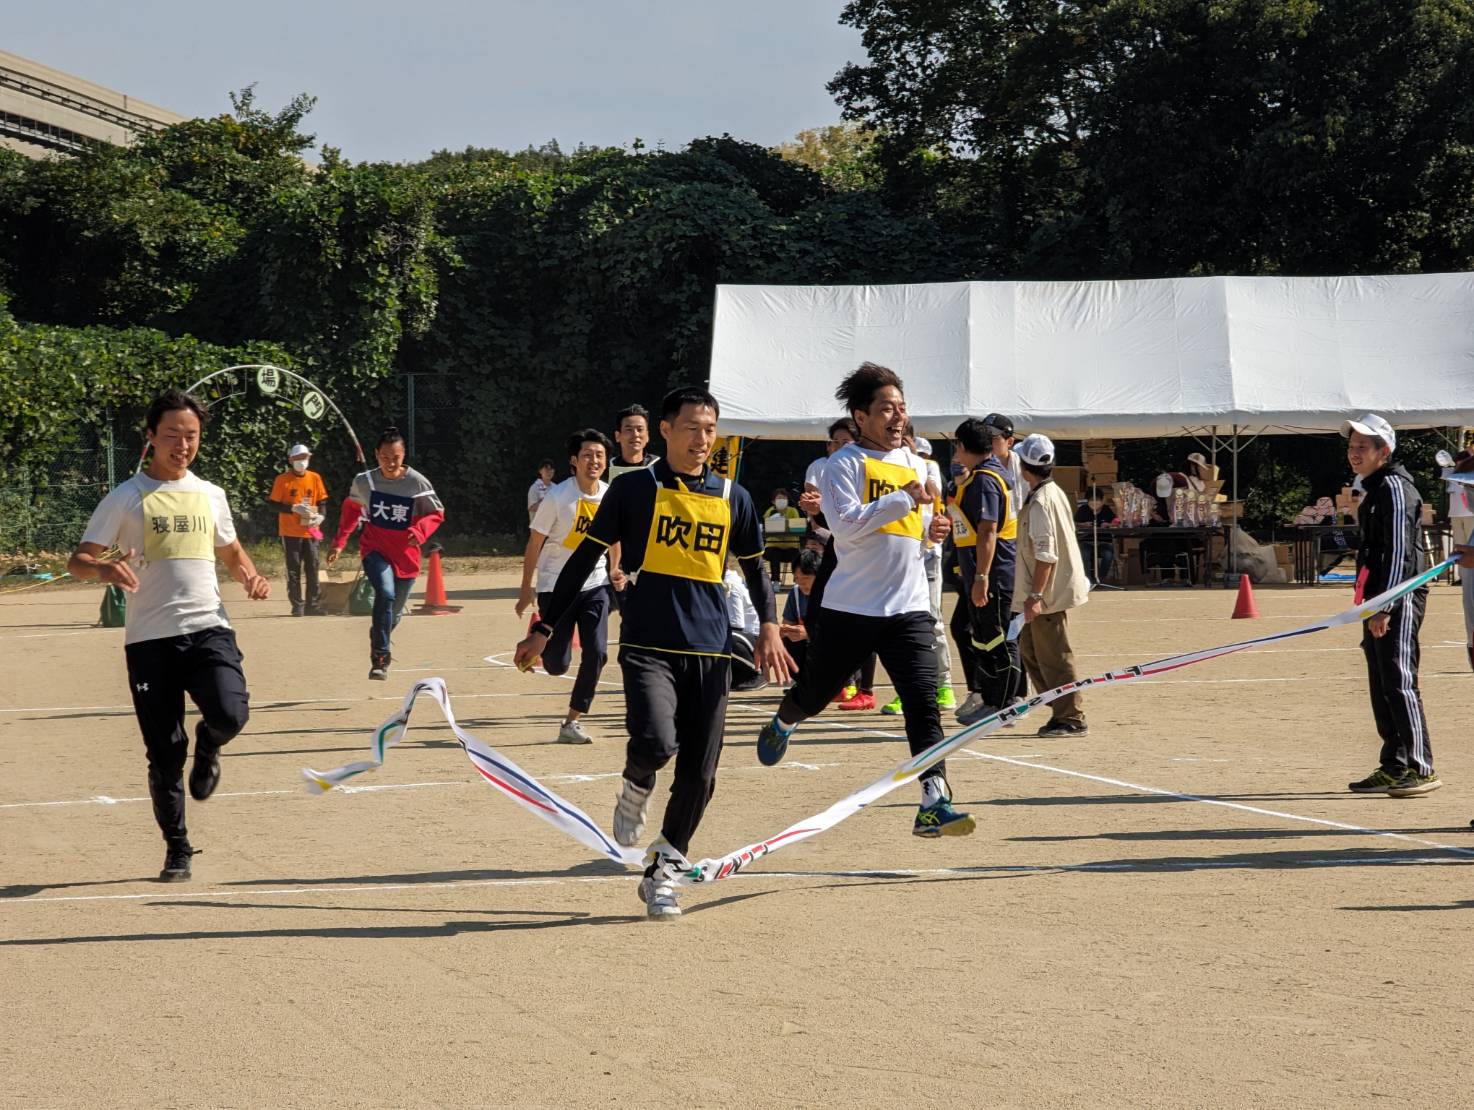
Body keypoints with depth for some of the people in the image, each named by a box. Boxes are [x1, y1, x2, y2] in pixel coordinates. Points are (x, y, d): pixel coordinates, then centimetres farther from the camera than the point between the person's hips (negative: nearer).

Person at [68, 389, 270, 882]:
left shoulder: (210, 495, 12)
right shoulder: (126, 498, 1)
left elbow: (231, 551, 28)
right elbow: (78, 561, -1)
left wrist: (250, 576, 5)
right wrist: (105, 569, -25)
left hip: (208, 628, 2)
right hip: (149, 638, -2)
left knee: (230, 715, -24)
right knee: (164, 753, 1)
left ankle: (207, 746, 13)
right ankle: (176, 850, 18)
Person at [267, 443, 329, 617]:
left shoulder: (315, 478, 6)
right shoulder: (282, 480, -3)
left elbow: (322, 501, 11)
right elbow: (274, 504, -4)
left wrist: (320, 515, -9)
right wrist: (294, 508, -18)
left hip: (311, 531, 3)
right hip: (290, 532, -2)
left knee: (313, 569, 2)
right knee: (294, 570, 1)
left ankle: (313, 605, 7)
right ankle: (297, 606, 6)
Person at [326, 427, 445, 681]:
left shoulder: (418, 483, -11)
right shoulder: (364, 481, -6)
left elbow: (436, 513, -1)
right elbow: (351, 509, 13)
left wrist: (419, 531, -21)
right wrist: (339, 542, 14)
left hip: (406, 554, 1)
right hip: (375, 549, -1)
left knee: (395, 612, 14)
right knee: (385, 593, -29)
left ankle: (378, 639, 47)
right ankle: (380, 657, -24)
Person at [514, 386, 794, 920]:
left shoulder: (732, 497, 10)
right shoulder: (633, 488, 2)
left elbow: (754, 567, 21)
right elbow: (585, 557, 5)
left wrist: (768, 626, 5)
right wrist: (545, 627, 3)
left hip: (711, 649, 3)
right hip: (648, 645, -3)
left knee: (699, 775, 0)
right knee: (656, 743, -25)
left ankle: (662, 874, 18)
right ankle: (635, 790, 11)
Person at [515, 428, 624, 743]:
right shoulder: (557, 497, -15)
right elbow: (535, 543, -7)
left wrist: (615, 570, 3)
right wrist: (526, 590, -4)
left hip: (595, 584, 4)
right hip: (556, 585, -3)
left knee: (596, 654, -11)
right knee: (557, 665, -2)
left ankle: (571, 723, 2)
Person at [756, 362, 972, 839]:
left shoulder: (915, 464, 14)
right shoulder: (844, 463, -6)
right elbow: (846, 524, -21)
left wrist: (933, 530, 7)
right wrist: (904, 499, -21)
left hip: (909, 607, 4)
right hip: (850, 606, -4)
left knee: (923, 701, -13)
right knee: (814, 694, 14)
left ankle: (933, 803, -18)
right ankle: (782, 724, 49)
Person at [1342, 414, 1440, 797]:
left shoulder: (1395, 487, -12)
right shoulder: (1374, 489, 19)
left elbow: (1400, 551, -19)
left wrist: (1385, 607, -23)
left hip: (1399, 599, -10)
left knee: (1399, 683, -11)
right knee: (1381, 688, 11)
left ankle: (1421, 769, -10)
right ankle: (1394, 768, 16)